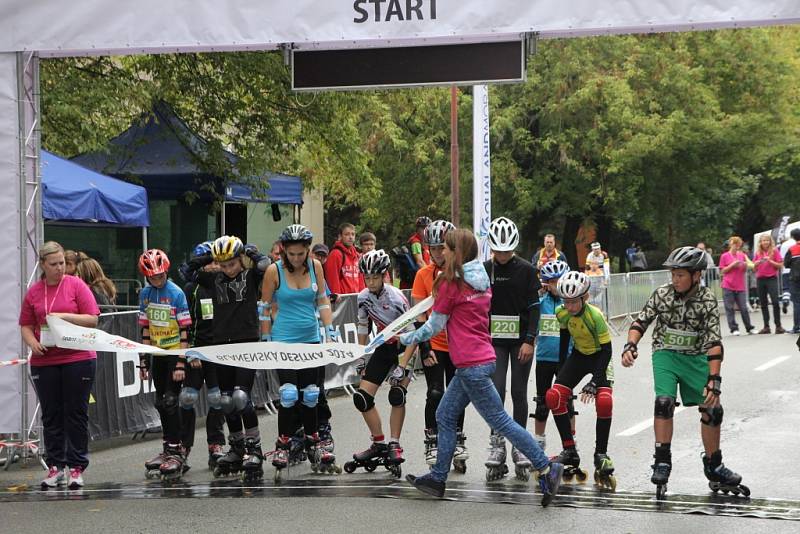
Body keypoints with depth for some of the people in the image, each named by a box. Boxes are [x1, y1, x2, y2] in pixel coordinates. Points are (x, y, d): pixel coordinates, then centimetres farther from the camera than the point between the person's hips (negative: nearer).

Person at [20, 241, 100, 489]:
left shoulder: (76, 285, -1)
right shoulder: (33, 292, 7)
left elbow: (92, 319, -5)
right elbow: (26, 326, 10)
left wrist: (65, 316, -16)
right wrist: (32, 343, -9)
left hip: (78, 359, -3)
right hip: (44, 361, 3)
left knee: (76, 413, 1)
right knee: (51, 415, 6)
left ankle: (76, 467, 7)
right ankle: (55, 466, 13)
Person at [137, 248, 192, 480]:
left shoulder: (176, 294, -12)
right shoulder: (145, 294, 6)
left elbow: (184, 330, -13)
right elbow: (146, 328, 12)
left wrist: (181, 363, -17)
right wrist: (143, 359, 10)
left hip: (175, 352, -6)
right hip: (157, 354, 6)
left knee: (171, 401, -10)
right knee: (160, 402, 10)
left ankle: (177, 450, -5)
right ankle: (168, 449, 20)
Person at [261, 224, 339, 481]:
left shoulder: (315, 266, -1)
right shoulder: (274, 271, -9)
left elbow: (322, 301, 7)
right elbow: (266, 309, -3)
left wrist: (331, 332, 2)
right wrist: (265, 342, -3)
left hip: (311, 339, 3)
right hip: (284, 341, -3)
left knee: (310, 396, 8)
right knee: (289, 394, -12)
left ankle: (313, 445, 21)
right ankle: (282, 447, 0)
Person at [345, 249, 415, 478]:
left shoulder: (396, 298, -25)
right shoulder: (363, 298, -8)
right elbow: (363, 329, 8)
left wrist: (401, 366, -28)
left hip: (404, 347, -6)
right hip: (384, 347, 6)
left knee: (396, 394, -22)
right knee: (362, 397, -3)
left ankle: (394, 446, -8)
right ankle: (379, 444, 11)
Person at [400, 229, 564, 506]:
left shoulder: (451, 283, -12)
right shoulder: (482, 281, 10)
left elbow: (434, 326, -5)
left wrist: (406, 338, 9)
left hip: (471, 366, -9)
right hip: (483, 357, 9)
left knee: (500, 421, -6)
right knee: (445, 416, 15)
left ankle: (547, 468, -6)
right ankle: (437, 478, 20)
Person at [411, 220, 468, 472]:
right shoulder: (424, 274, -5)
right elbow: (420, 315, -5)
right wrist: (424, 347, -12)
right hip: (433, 345, -2)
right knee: (435, 394, -6)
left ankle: (457, 441, 22)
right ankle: (432, 443, 6)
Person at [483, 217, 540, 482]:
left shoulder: (526, 270, -3)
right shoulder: (484, 270, 3)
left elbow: (534, 307, -4)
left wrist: (529, 340, -11)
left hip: (521, 340, -1)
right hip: (495, 340, 1)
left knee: (519, 393, 3)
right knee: (496, 390, -9)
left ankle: (519, 445, 11)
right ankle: (496, 443, -2)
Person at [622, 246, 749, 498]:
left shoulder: (707, 300, -14)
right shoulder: (662, 294, -10)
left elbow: (714, 342, -18)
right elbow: (641, 322, -2)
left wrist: (714, 379, -26)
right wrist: (630, 345, -21)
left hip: (696, 357, 1)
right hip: (665, 354, -1)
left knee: (712, 409, -4)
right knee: (664, 402, -22)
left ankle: (714, 468, 13)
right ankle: (662, 463, -12)